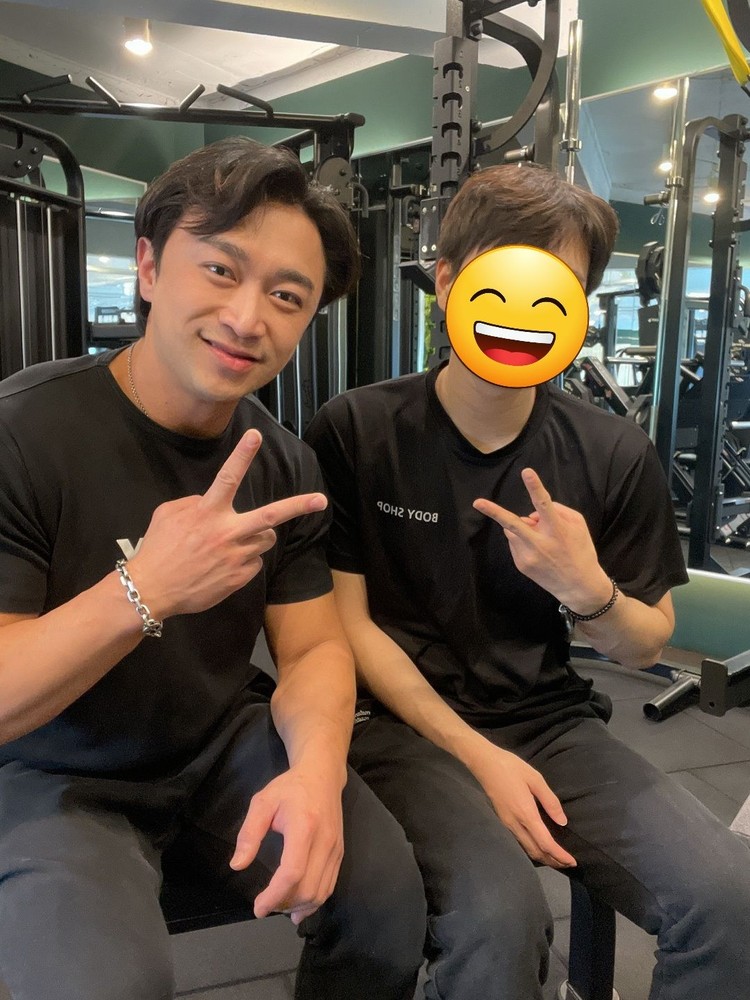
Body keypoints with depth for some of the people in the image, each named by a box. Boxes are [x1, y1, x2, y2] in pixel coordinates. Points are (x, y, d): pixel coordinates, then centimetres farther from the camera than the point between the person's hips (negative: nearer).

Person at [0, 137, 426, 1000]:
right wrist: (144, 592, -36)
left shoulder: (284, 465, -5)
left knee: (384, 894, -12)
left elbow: (313, 647, -5)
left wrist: (316, 770, -25)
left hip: (227, 746, 4)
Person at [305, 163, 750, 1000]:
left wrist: (587, 592, -19)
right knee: (499, 917, -29)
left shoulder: (615, 455, -2)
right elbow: (348, 623, -6)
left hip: (556, 723, 3)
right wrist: (478, 753, -14)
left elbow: (646, 645, 5)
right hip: (408, 723, -2)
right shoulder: (355, 431, -9)